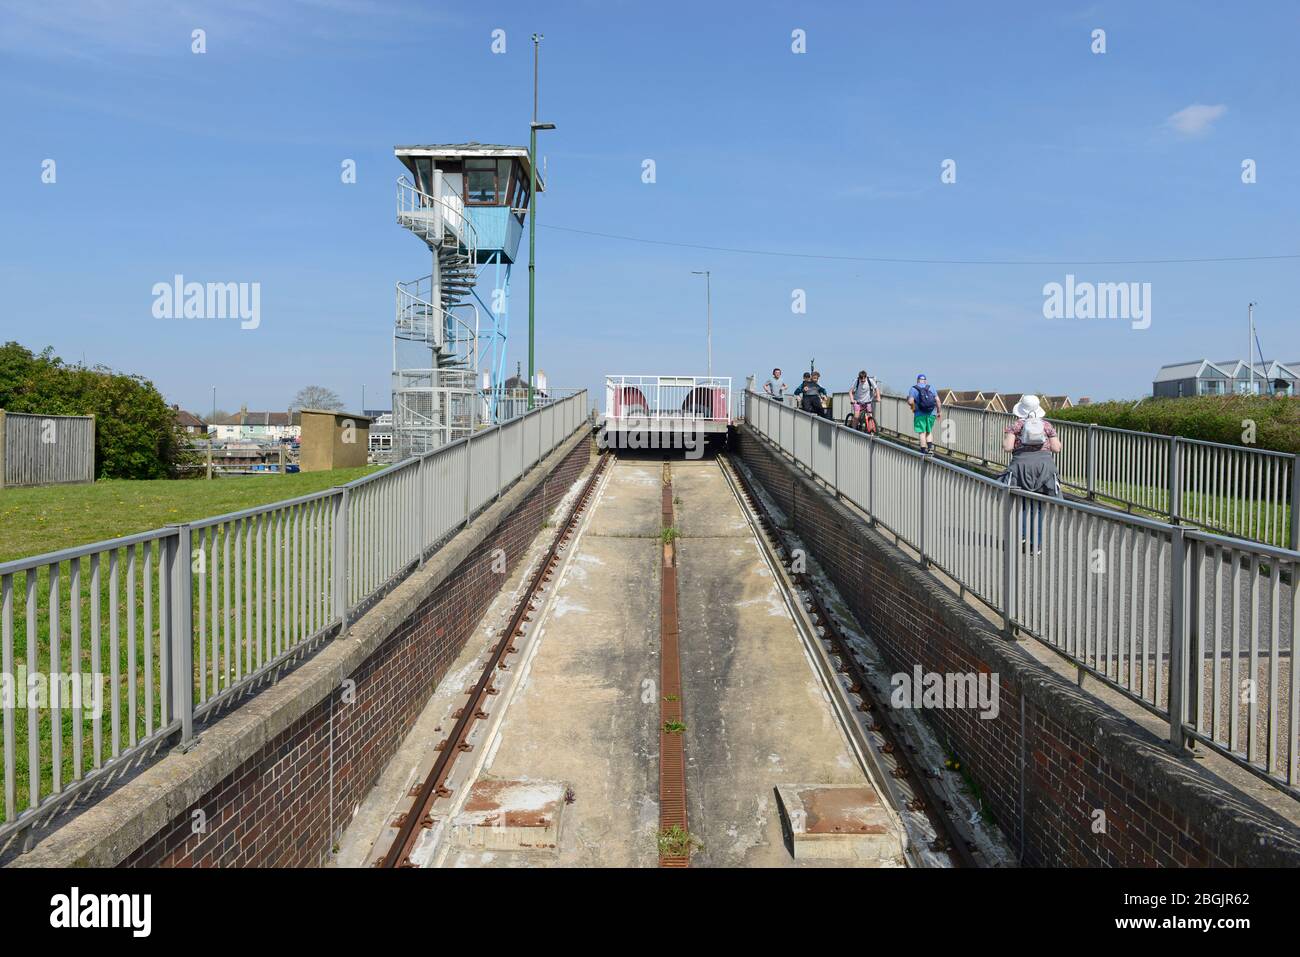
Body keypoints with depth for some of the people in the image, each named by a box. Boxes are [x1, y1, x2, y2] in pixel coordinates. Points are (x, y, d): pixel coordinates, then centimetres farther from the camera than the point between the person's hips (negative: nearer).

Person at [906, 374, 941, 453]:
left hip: (920, 414, -3)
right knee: (929, 431, 17)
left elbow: (911, 401, -16)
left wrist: (913, 407, 5)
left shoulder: (913, 389, -3)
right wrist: (939, 411, 7)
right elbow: (937, 400, 1)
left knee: (922, 432, 2)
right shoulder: (931, 388, 7)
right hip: (931, 414, 3)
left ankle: (924, 451, 0)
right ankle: (930, 447, 2)